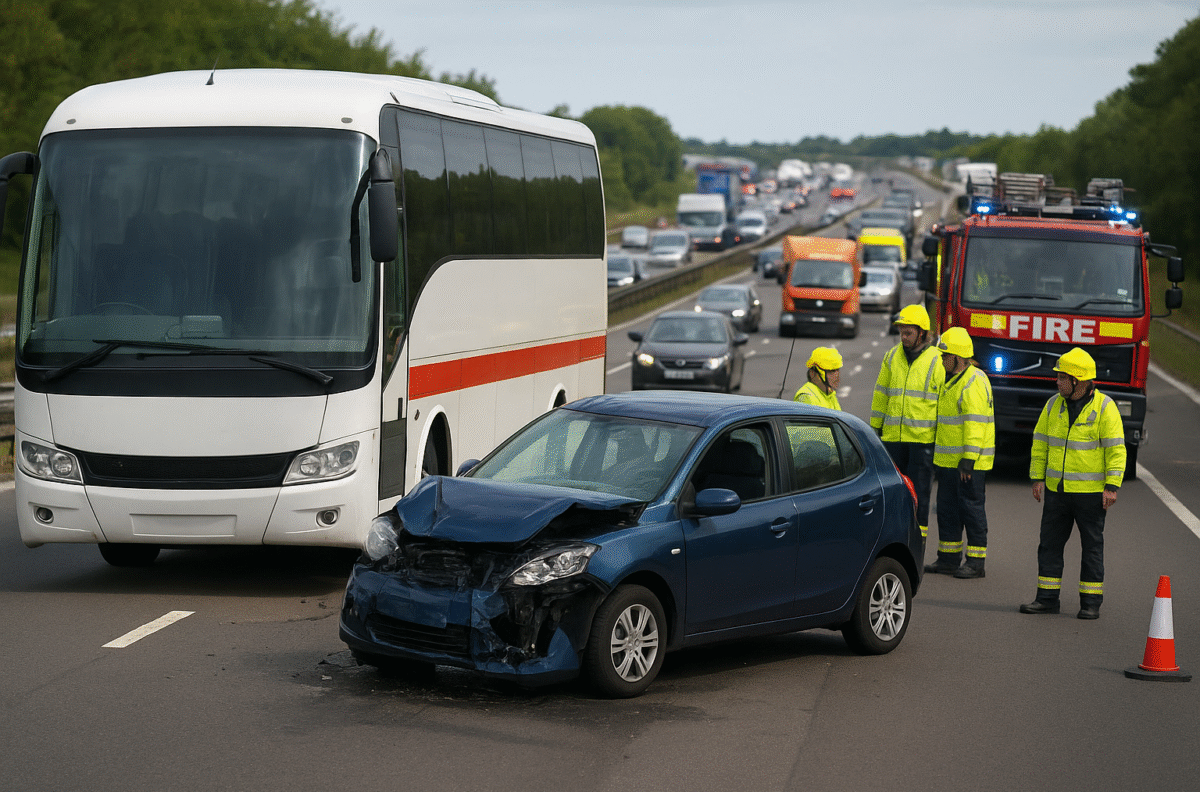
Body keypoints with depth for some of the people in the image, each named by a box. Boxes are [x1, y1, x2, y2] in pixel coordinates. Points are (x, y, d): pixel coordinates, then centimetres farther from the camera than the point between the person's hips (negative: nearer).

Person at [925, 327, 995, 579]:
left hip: (969, 462, -10)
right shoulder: (952, 379, 16)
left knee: (971, 506, -3)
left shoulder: (974, 383, -16)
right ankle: (948, 559, 19)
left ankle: (976, 562, 3)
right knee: (947, 508, 12)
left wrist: (968, 459, -24)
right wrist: (936, 451, 23)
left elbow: (975, 425, -21)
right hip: (948, 459, 10)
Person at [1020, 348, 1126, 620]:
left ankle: (1091, 603, 10)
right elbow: (1040, 443, 12)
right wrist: (1037, 478, 5)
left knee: (1092, 546, 3)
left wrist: (1112, 486, -15)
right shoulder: (1054, 405, 6)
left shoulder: (1104, 408, -8)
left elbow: (1116, 449, -9)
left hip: (1091, 492, -5)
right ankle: (1047, 598, 13)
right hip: (1057, 490, 5)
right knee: (1050, 543, 6)